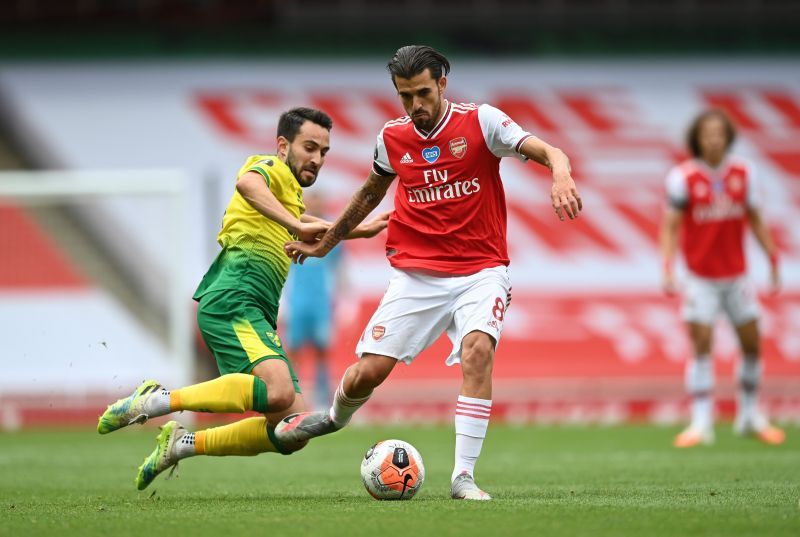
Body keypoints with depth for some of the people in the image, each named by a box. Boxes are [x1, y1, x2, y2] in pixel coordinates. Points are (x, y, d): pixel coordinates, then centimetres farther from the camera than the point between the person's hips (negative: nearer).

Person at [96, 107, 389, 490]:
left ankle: (183, 444, 10)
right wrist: (297, 225, -30)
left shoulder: (290, 197, 29)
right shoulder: (271, 168, 2)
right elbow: (247, 183, -23)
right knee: (279, 390, -33)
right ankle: (157, 400, -24)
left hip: (256, 315, 9)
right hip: (232, 302, -9)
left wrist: (360, 231, 47)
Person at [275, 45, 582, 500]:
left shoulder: (481, 122, -8)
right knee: (367, 373, -4)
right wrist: (324, 243, 32)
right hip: (415, 275, 3)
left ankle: (464, 476, -23)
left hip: (480, 271, -3)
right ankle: (336, 416, 33)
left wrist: (561, 174, -42)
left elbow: (547, 152, -18)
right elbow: (371, 193, 23)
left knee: (478, 349, -29)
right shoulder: (392, 138, 4)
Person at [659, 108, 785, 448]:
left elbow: (754, 220, 8)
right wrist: (667, 269, -21)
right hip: (701, 279, -4)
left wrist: (773, 259, 7)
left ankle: (749, 416, 24)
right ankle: (701, 423, -5)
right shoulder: (683, 177, -11)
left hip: (736, 276, 4)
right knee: (701, 347, -9)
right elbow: (670, 226, -10)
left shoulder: (744, 174, -1)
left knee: (752, 344, 8)